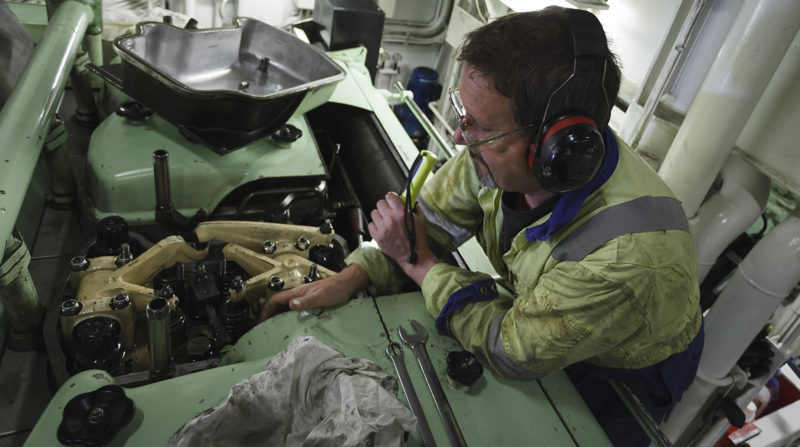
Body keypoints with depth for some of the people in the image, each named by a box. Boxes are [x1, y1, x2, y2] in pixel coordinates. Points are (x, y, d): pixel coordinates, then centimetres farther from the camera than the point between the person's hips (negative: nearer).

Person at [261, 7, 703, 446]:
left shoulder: (625, 257, -42)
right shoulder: (504, 152, -24)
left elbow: (511, 352, -29)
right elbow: (434, 218, -8)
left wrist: (417, 262, -23)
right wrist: (347, 279, -21)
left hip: (618, 377, -4)